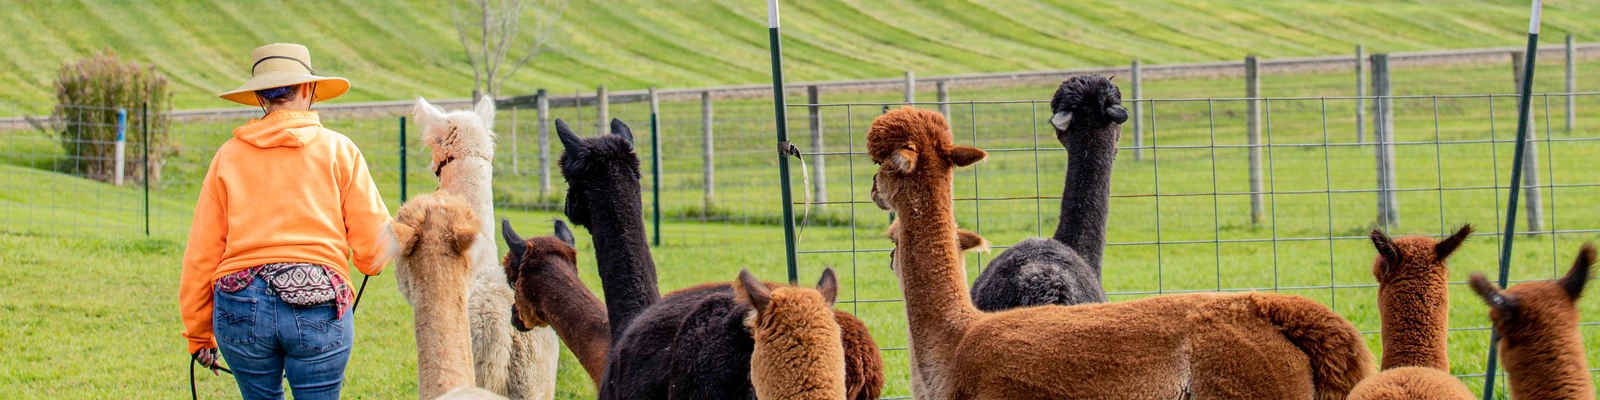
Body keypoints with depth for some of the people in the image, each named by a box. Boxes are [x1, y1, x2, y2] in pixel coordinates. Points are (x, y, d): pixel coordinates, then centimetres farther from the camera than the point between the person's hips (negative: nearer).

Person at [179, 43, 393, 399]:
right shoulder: (337, 150, 5)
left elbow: (201, 254, 8)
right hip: (319, 304, -2)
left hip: (241, 305, 2)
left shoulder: (230, 156, 9)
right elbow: (372, 243, 2)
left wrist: (198, 334, 16)